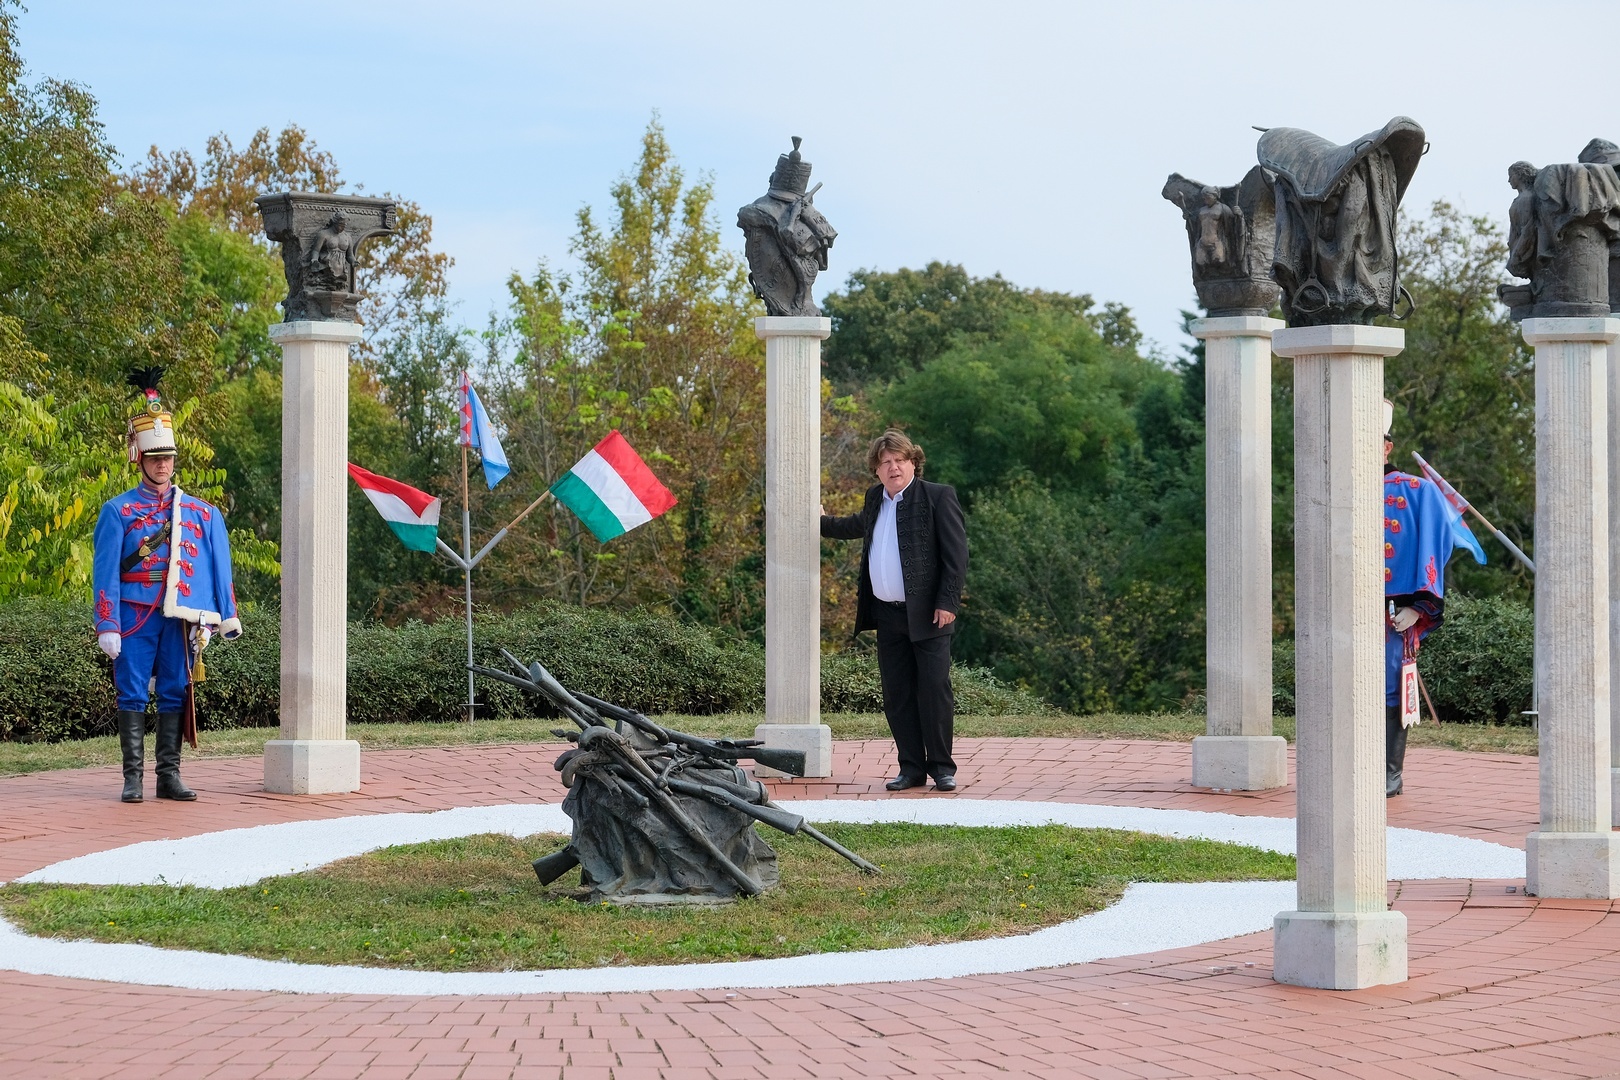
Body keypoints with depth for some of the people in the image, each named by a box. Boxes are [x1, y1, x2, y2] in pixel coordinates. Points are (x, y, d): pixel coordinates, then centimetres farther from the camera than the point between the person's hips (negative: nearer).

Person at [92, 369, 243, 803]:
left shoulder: (202, 514, 11)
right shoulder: (117, 512, 3)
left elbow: (219, 566, 12)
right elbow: (105, 572, -1)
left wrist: (226, 617, 4)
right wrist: (107, 628, -8)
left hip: (180, 620, 2)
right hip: (135, 619, -2)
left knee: (174, 696, 3)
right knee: (132, 695, -3)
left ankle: (169, 776, 7)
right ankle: (133, 778, -1)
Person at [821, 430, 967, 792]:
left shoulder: (938, 497, -6)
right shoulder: (875, 498, 14)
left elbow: (956, 553, -9)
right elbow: (858, 525, 37)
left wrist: (947, 602, -14)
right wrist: (823, 523, 36)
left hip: (928, 615, -6)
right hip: (888, 616, 6)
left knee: (934, 692, -4)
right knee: (896, 696, 6)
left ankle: (942, 768, 5)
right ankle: (911, 769, 13)